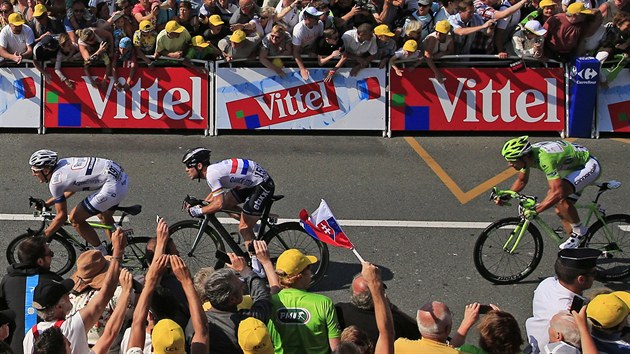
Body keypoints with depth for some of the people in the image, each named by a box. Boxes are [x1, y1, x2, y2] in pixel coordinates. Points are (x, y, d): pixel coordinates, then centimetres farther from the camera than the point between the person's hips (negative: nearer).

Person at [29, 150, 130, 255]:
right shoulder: (61, 164, 11)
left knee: (75, 219, 2)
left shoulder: (56, 180, -13)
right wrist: (47, 203, 29)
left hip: (113, 186, -10)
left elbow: (62, 216, -7)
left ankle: (102, 255, 13)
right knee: (104, 216, 32)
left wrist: (42, 237, 2)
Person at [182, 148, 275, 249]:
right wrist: (200, 203, 9)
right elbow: (215, 193, 22)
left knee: (243, 228, -8)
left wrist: (199, 211, -17)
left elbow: (219, 204, -28)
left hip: (263, 185, -10)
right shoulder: (213, 169, 6)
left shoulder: (211, 174, -23)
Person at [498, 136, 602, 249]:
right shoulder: (527, 156, -10)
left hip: (589, 166, -9)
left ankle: (579, 231, -8)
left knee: (560, 199, -28)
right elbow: (522, 180, 9)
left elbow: (557, 192, -41)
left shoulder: (544, 159, -37)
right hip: (574, 167, 9)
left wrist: (535, 210, -42)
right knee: (560, 211, 5)